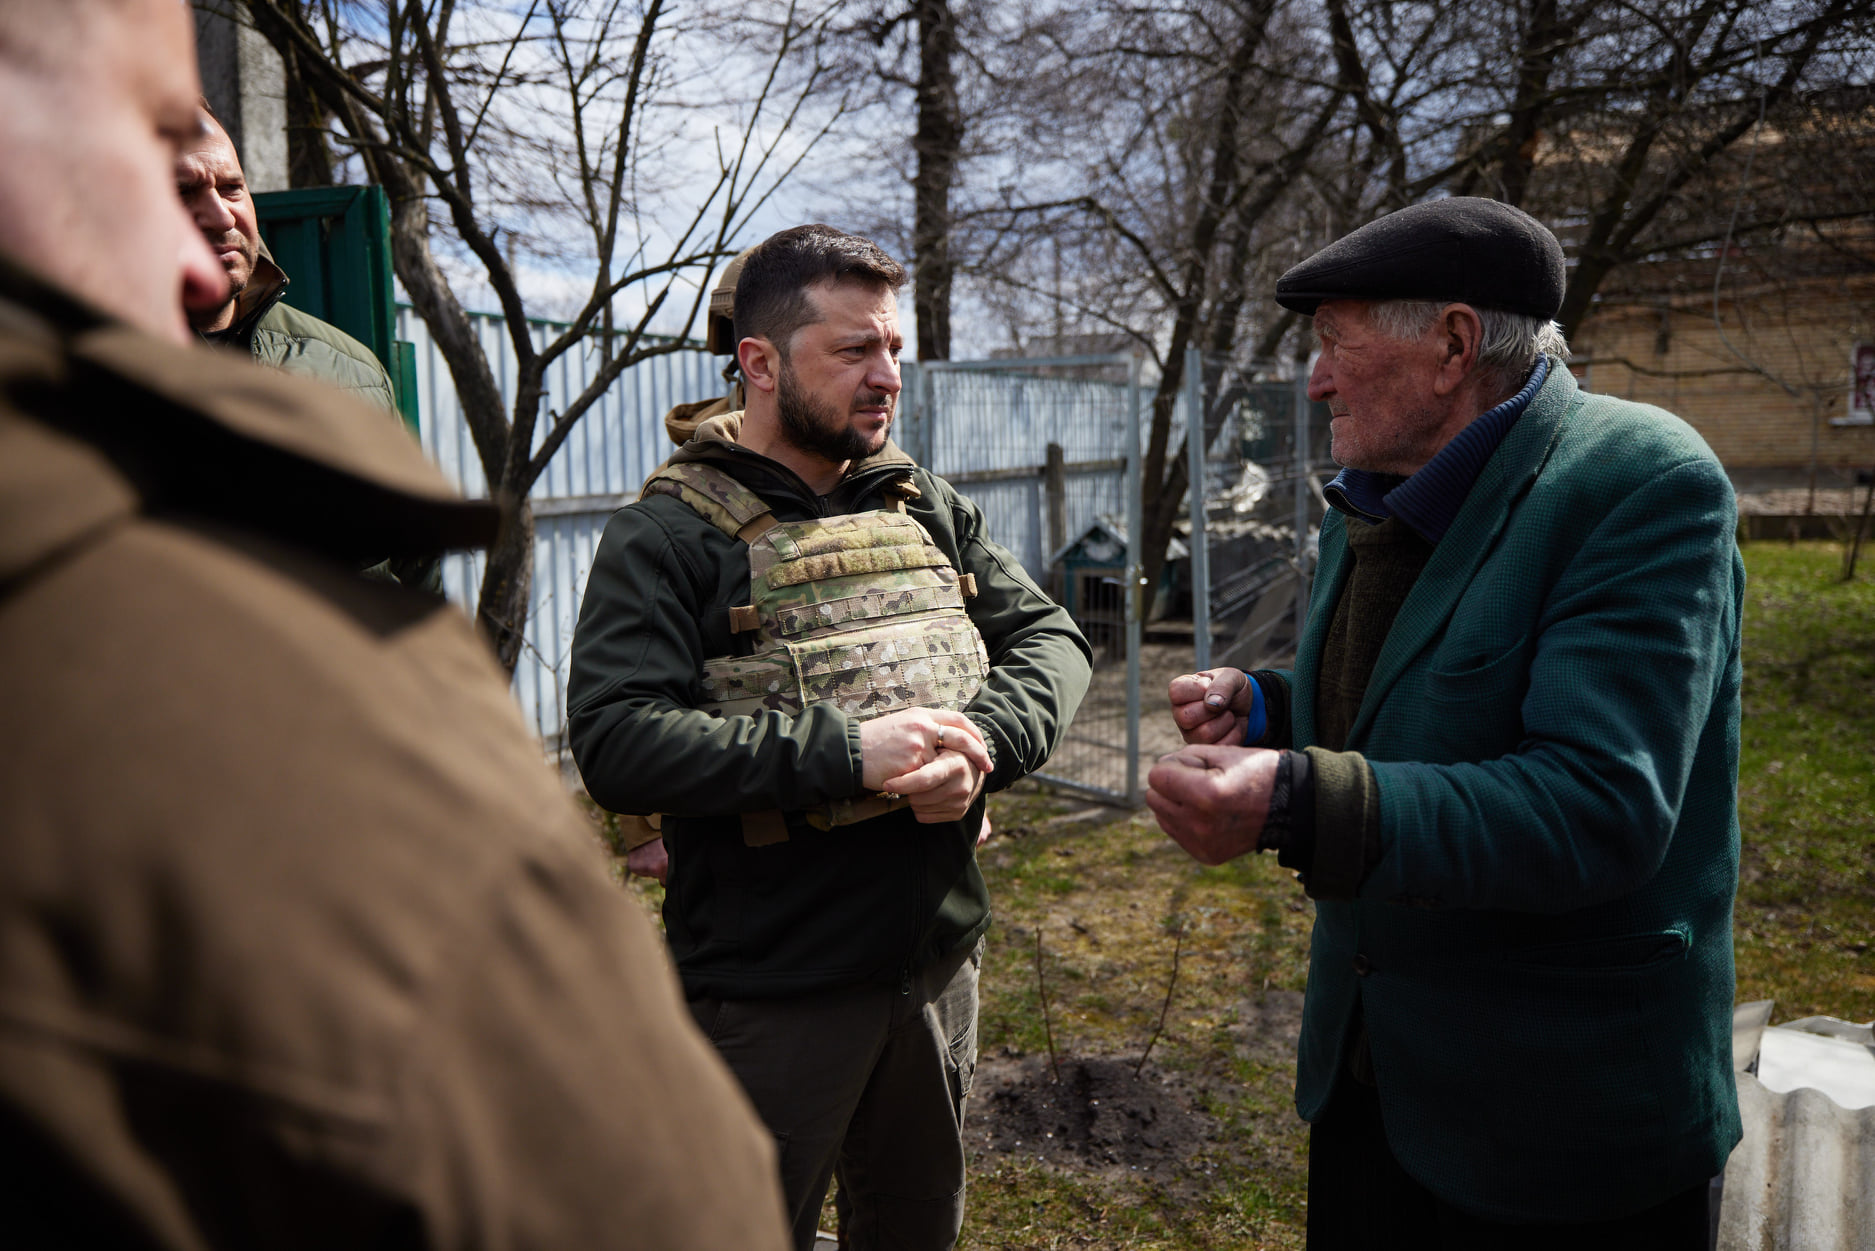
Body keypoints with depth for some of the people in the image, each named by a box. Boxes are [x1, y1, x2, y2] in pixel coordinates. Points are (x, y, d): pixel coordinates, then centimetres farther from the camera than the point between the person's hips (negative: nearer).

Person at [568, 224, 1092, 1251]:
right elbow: (615, 743, -22)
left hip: (939, 962, 6)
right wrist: (842, 752, -27)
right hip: (769, 993, -5)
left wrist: (982, 743, -16)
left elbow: (1050, 639, 4)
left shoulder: (930, 510, 7)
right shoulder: (672, 533, -11)